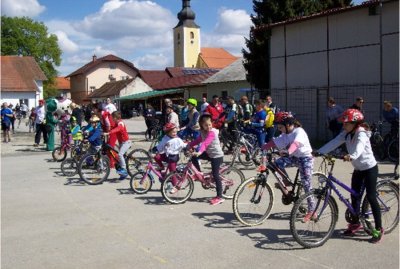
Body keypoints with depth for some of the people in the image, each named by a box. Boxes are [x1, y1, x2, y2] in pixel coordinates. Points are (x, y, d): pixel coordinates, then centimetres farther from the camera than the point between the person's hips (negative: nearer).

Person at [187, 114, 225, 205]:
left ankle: (219, 197, -1)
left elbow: (205, 143, -36)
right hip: (210, 154, 8)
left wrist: (199, 152, -49)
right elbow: (198, 140, 14)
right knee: (194, 157, -5)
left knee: (215, 175, -7)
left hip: (217, 156, -8)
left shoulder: (212, 132, -22)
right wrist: (190, 145, -1)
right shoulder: (203, 132, 4)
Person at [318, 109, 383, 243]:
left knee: (371, 197, -7)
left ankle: (378, 229, 1)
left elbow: (359, 147, -44)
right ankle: (355, 223, 26)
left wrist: (352, 156, -65)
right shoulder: (346, 134, -2)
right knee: (354, 196, 10)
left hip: (369, 168, -8)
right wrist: (318, 152, -23)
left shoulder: (361, 134, -24)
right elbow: (333, 143, -11)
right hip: (358, 169, 8)